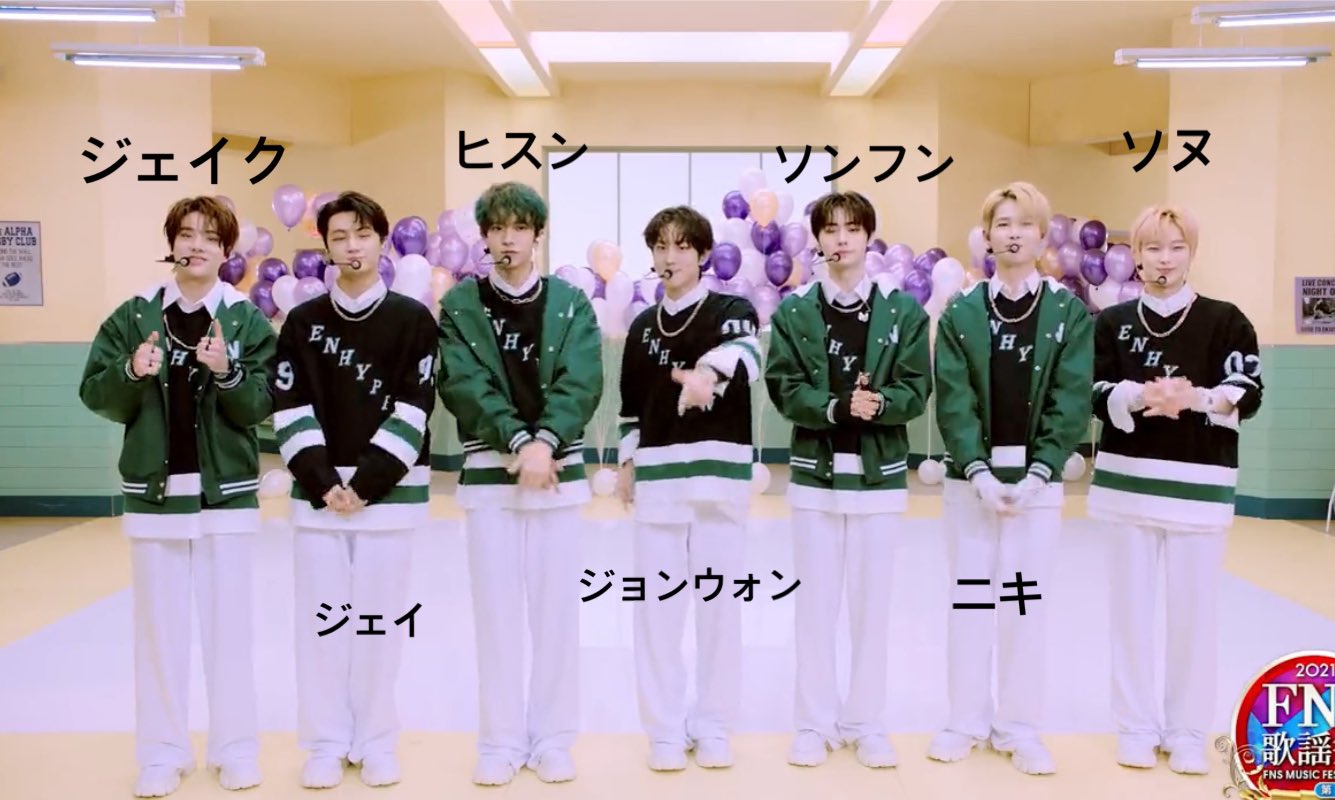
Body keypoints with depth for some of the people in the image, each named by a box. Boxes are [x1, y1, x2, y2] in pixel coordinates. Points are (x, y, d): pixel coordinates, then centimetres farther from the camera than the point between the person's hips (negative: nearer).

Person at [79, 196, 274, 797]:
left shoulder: (247, 319, -2)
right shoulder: (133, 315, 1)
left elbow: (261, 405, -6)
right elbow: (96, 396, 1)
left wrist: (226, 372, -23)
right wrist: (131, 372, -17)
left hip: (226, 492, -1)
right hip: (153, 490, 1)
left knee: (227, 624, 7)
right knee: (159, 626, 9)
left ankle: (235, 747, 20)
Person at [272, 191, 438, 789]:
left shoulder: (413, 320, 0)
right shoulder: (302, 323, 6)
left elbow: (413, 410, -6)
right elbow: (290, 411, 1)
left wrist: (365, 484, -12)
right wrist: (323, 484, -10)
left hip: (389, 493, -2)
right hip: (317, 494, 2)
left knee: (379, 618, 5)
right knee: (321, 618, 6)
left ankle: (375, 742, 19)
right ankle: (326, 744, 19)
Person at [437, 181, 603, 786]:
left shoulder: (570, 303, 5)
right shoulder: (460, 305, 3)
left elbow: (581, 383, -7)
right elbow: (464, 385, -8)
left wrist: (545, 442, -21)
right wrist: (518, 442, -20)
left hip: (559, 472, 1)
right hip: (488, 475, 0)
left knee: (556, 610, 5)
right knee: (496, 611, 4)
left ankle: (551, 739, 17)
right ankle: (501, 741, 16)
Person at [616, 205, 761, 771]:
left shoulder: (732, 311, -1)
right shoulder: (642, 326, 13)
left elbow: (744, 353, -25)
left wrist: (708, 374, -46)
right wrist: (626, 462, 12)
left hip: (720, 471, -3)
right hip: (656, 473, 3)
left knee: (719, 601, 2)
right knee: (657, 604, 3)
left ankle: (714, 727, 17)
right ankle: (665, 730, 14)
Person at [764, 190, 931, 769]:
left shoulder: (904, 310, 2)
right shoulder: (793, 311, 2)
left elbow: (916, 391, -3)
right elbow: (783, 389, -6)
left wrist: (879, 403, -23)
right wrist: (837, 407, -22)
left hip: (880, 474, 0)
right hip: (815, 473, 0)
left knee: (872, 604, 7)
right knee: (815, 604, 6)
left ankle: (867, 725, 20)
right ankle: (815, 725, 18)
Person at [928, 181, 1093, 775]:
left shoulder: (1069, 310, 1)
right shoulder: (961, 311, 1)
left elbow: (1071, 399, -4)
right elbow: (954, 398, -4)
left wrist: (1037, 473, -13)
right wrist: (979, 471, -15)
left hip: (1036, 477, 0)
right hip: (971, 475, 1)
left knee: (1026, 597, 5)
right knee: (970, 595, 6)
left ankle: (1019, 725, 17)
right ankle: (967, 720, 18)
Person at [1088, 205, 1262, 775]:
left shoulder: (1225, 320, 0)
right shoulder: (1113, 322, 4)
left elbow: (1248, 395, -5)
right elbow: (1095, 394, -2)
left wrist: (1195, 397, -23)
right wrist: (1141, 395, -21)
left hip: (1200, 482, -1)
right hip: (1128, 477, 1)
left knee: (1194, 609, 3)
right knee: (1132, 604, 8)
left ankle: (1187, 731, 19)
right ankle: (1137, 725, 21)